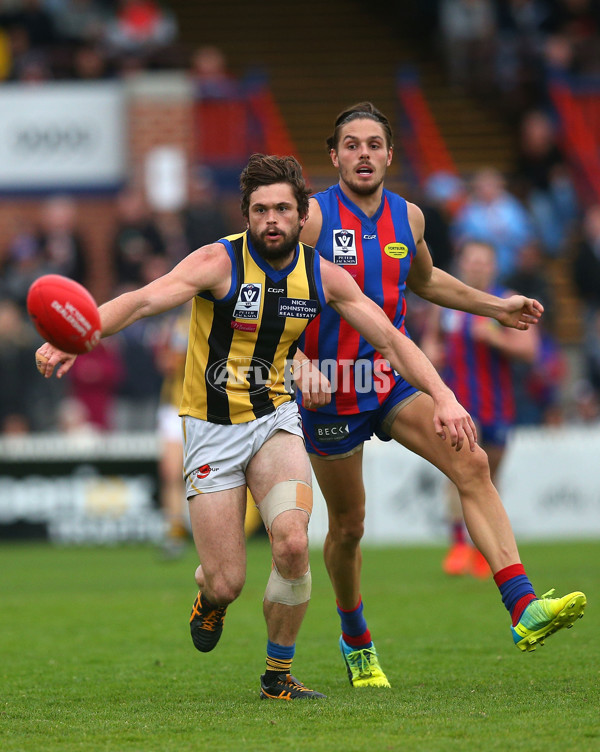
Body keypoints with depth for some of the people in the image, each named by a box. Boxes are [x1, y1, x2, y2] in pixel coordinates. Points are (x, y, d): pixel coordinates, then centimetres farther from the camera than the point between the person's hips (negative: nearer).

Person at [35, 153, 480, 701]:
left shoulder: (322, 276, -3)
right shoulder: (220, 262, -17)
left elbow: (390, 338, 4)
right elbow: (142, 301, -32)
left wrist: (443, 397, -9)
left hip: (275, 418, 3)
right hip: (213, 428, -3)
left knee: (293, 543, -23)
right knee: (226, 584, -7)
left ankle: (279, 674, 0)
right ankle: (209, 598, 35)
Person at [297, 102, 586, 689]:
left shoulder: (408, 217, 5)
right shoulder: (312, 216, -10)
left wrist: (494, 306, 18)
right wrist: (298, 361, -25)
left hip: (395, 376, 3)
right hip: (329, 388, -3)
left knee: (471, 465, -20)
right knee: (348, 525, 7)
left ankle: (523, 609, -30)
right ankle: (355, 641, 34)